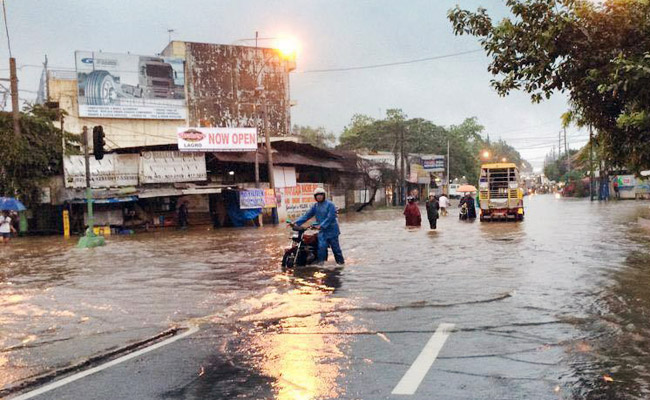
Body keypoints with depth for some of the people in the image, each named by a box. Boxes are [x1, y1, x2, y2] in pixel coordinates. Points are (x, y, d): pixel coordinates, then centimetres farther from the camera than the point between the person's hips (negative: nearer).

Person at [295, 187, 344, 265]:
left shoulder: (330, 204, -10)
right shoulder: (315, 206, 8)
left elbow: (330, 217, -18)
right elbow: (307, 215, 6)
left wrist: (321, 226, -26)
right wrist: (297, 222, -4)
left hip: (331, 230, -4)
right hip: (322, 231, 4)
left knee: (335, 247, 5)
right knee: (322, 246, -9)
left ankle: (341, 261, 21)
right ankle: (321, 263, 0)